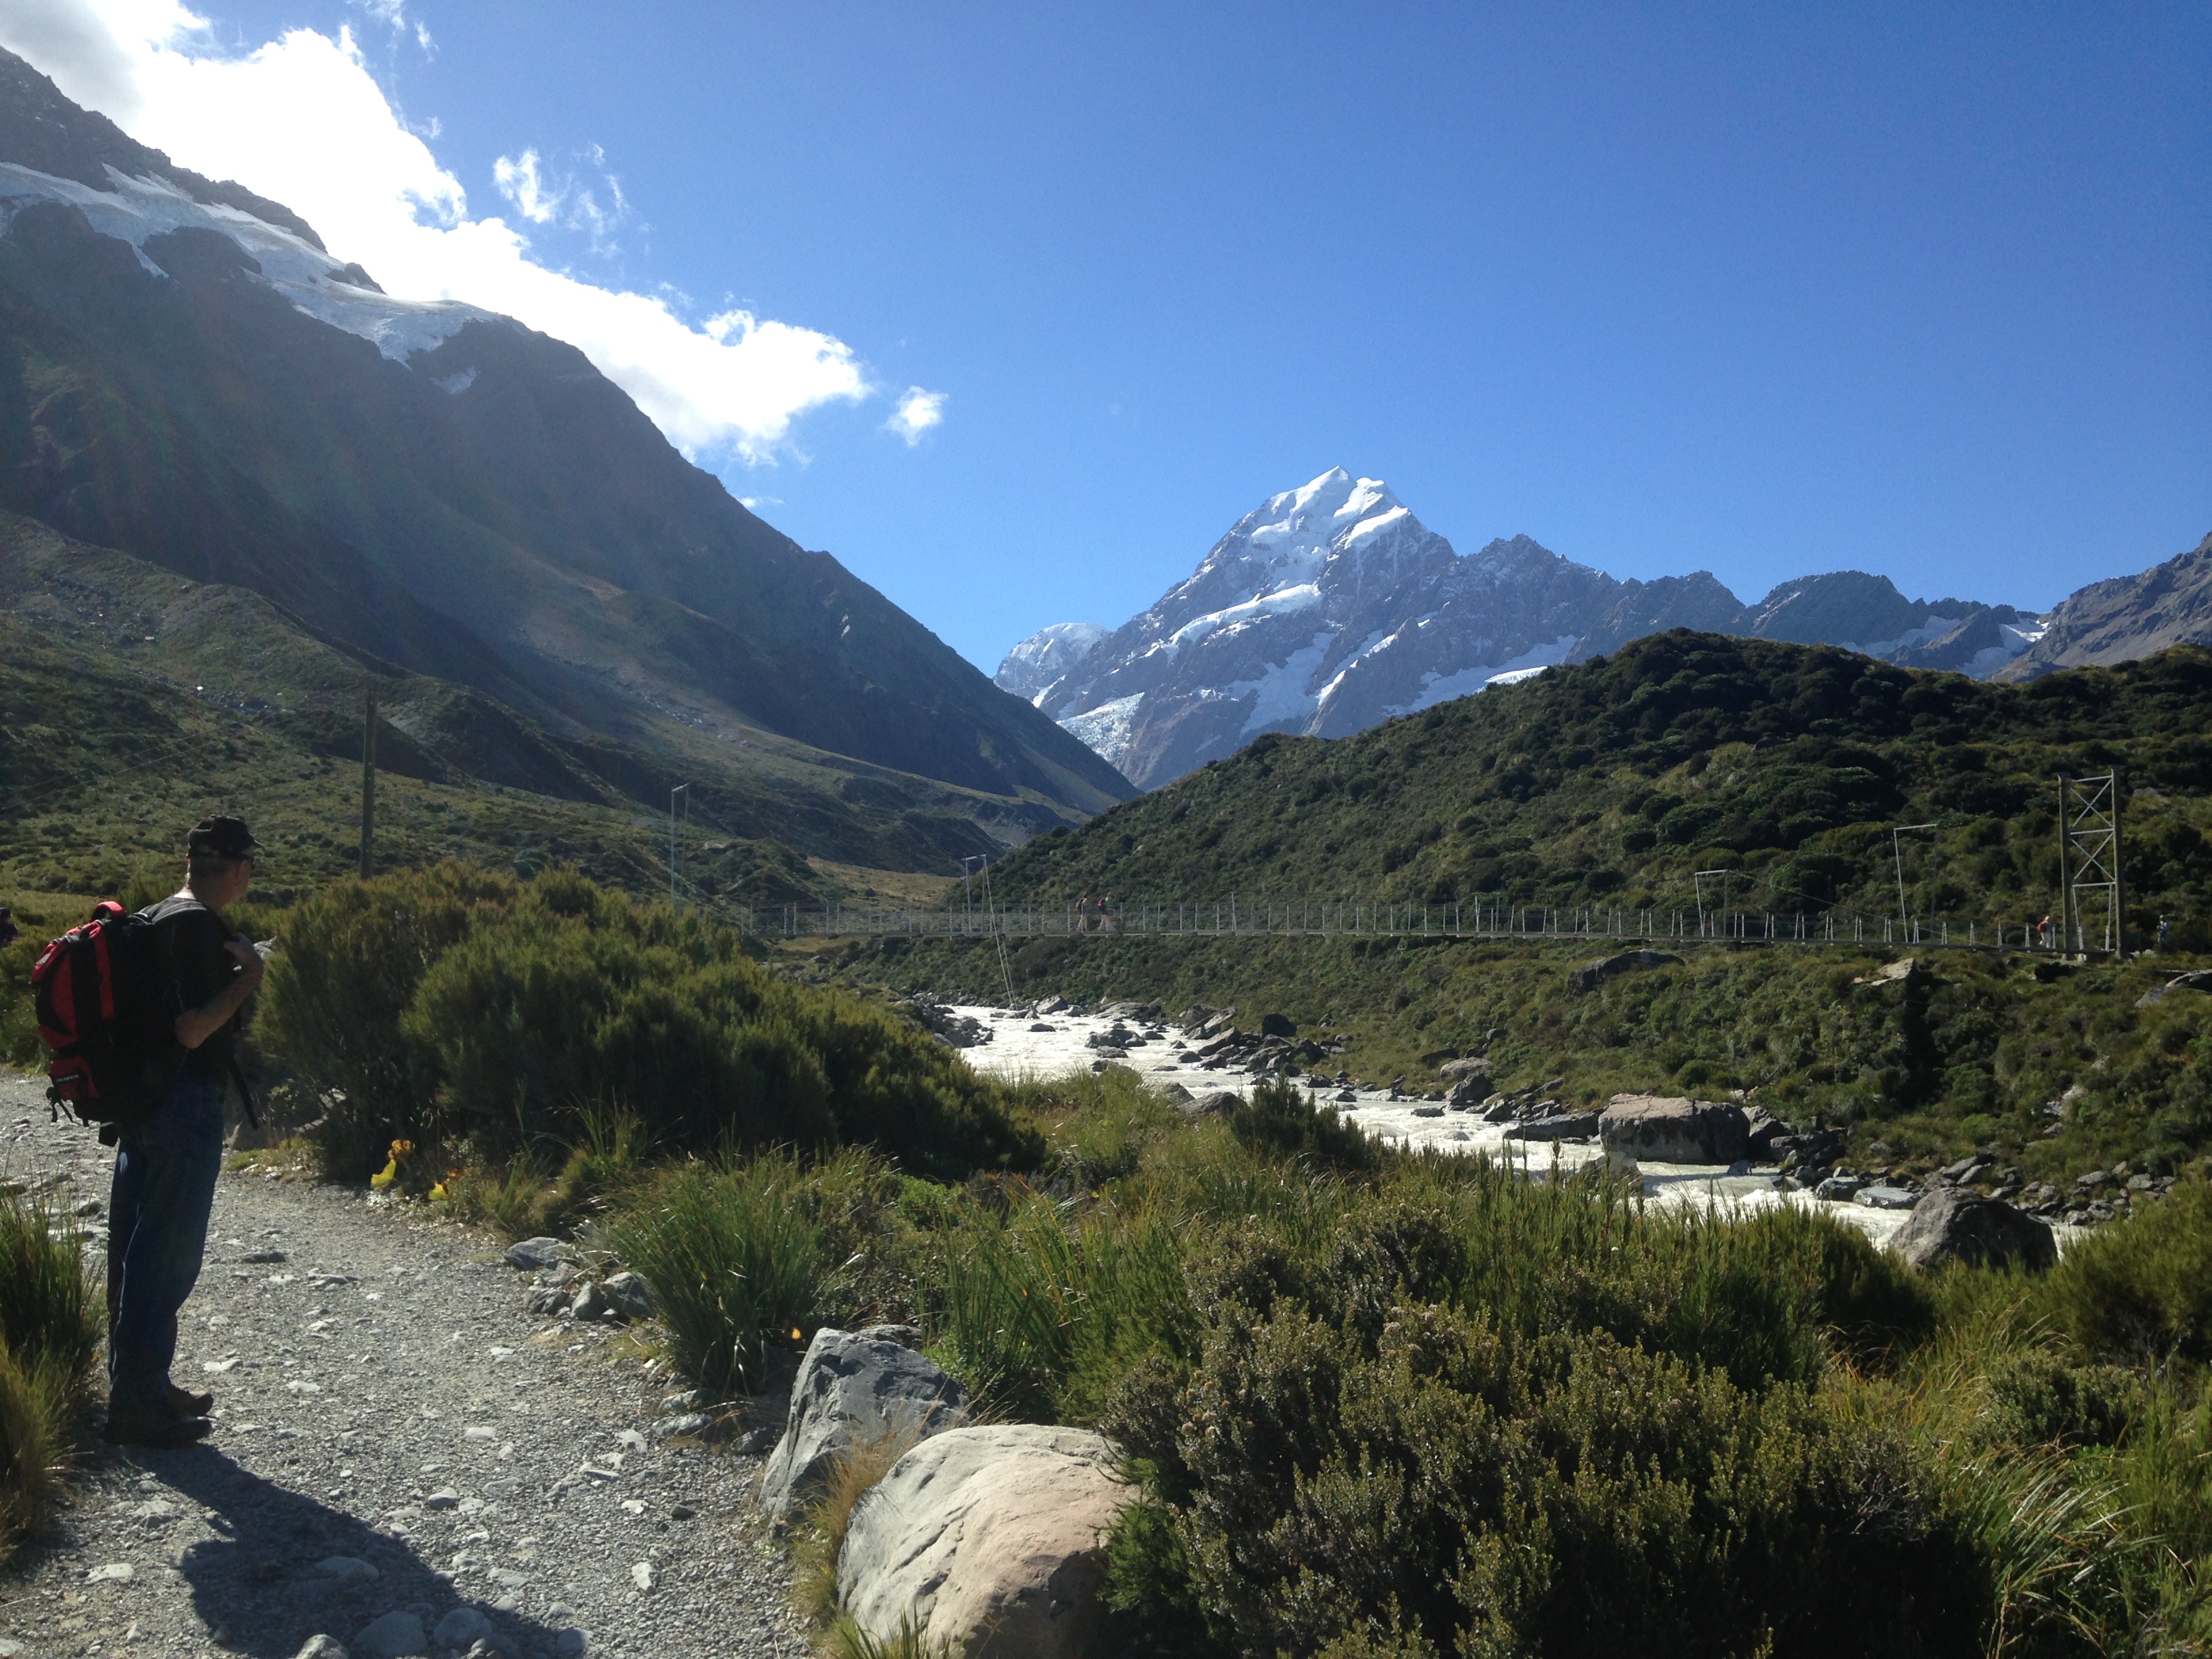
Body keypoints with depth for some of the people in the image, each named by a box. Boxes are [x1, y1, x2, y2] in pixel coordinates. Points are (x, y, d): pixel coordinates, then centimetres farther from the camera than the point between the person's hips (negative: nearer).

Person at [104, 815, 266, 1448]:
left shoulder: (149, 920, 12)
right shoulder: (201, 927, -18)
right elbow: (193, 1031, -24)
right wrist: (248, 975, -14)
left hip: (139, 1104, 10)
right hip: (185, 1107, -10)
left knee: (134, 1250, 16)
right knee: (166, 1258, -1)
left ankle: (139, 1384, 28)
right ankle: (136, 1404, 6)